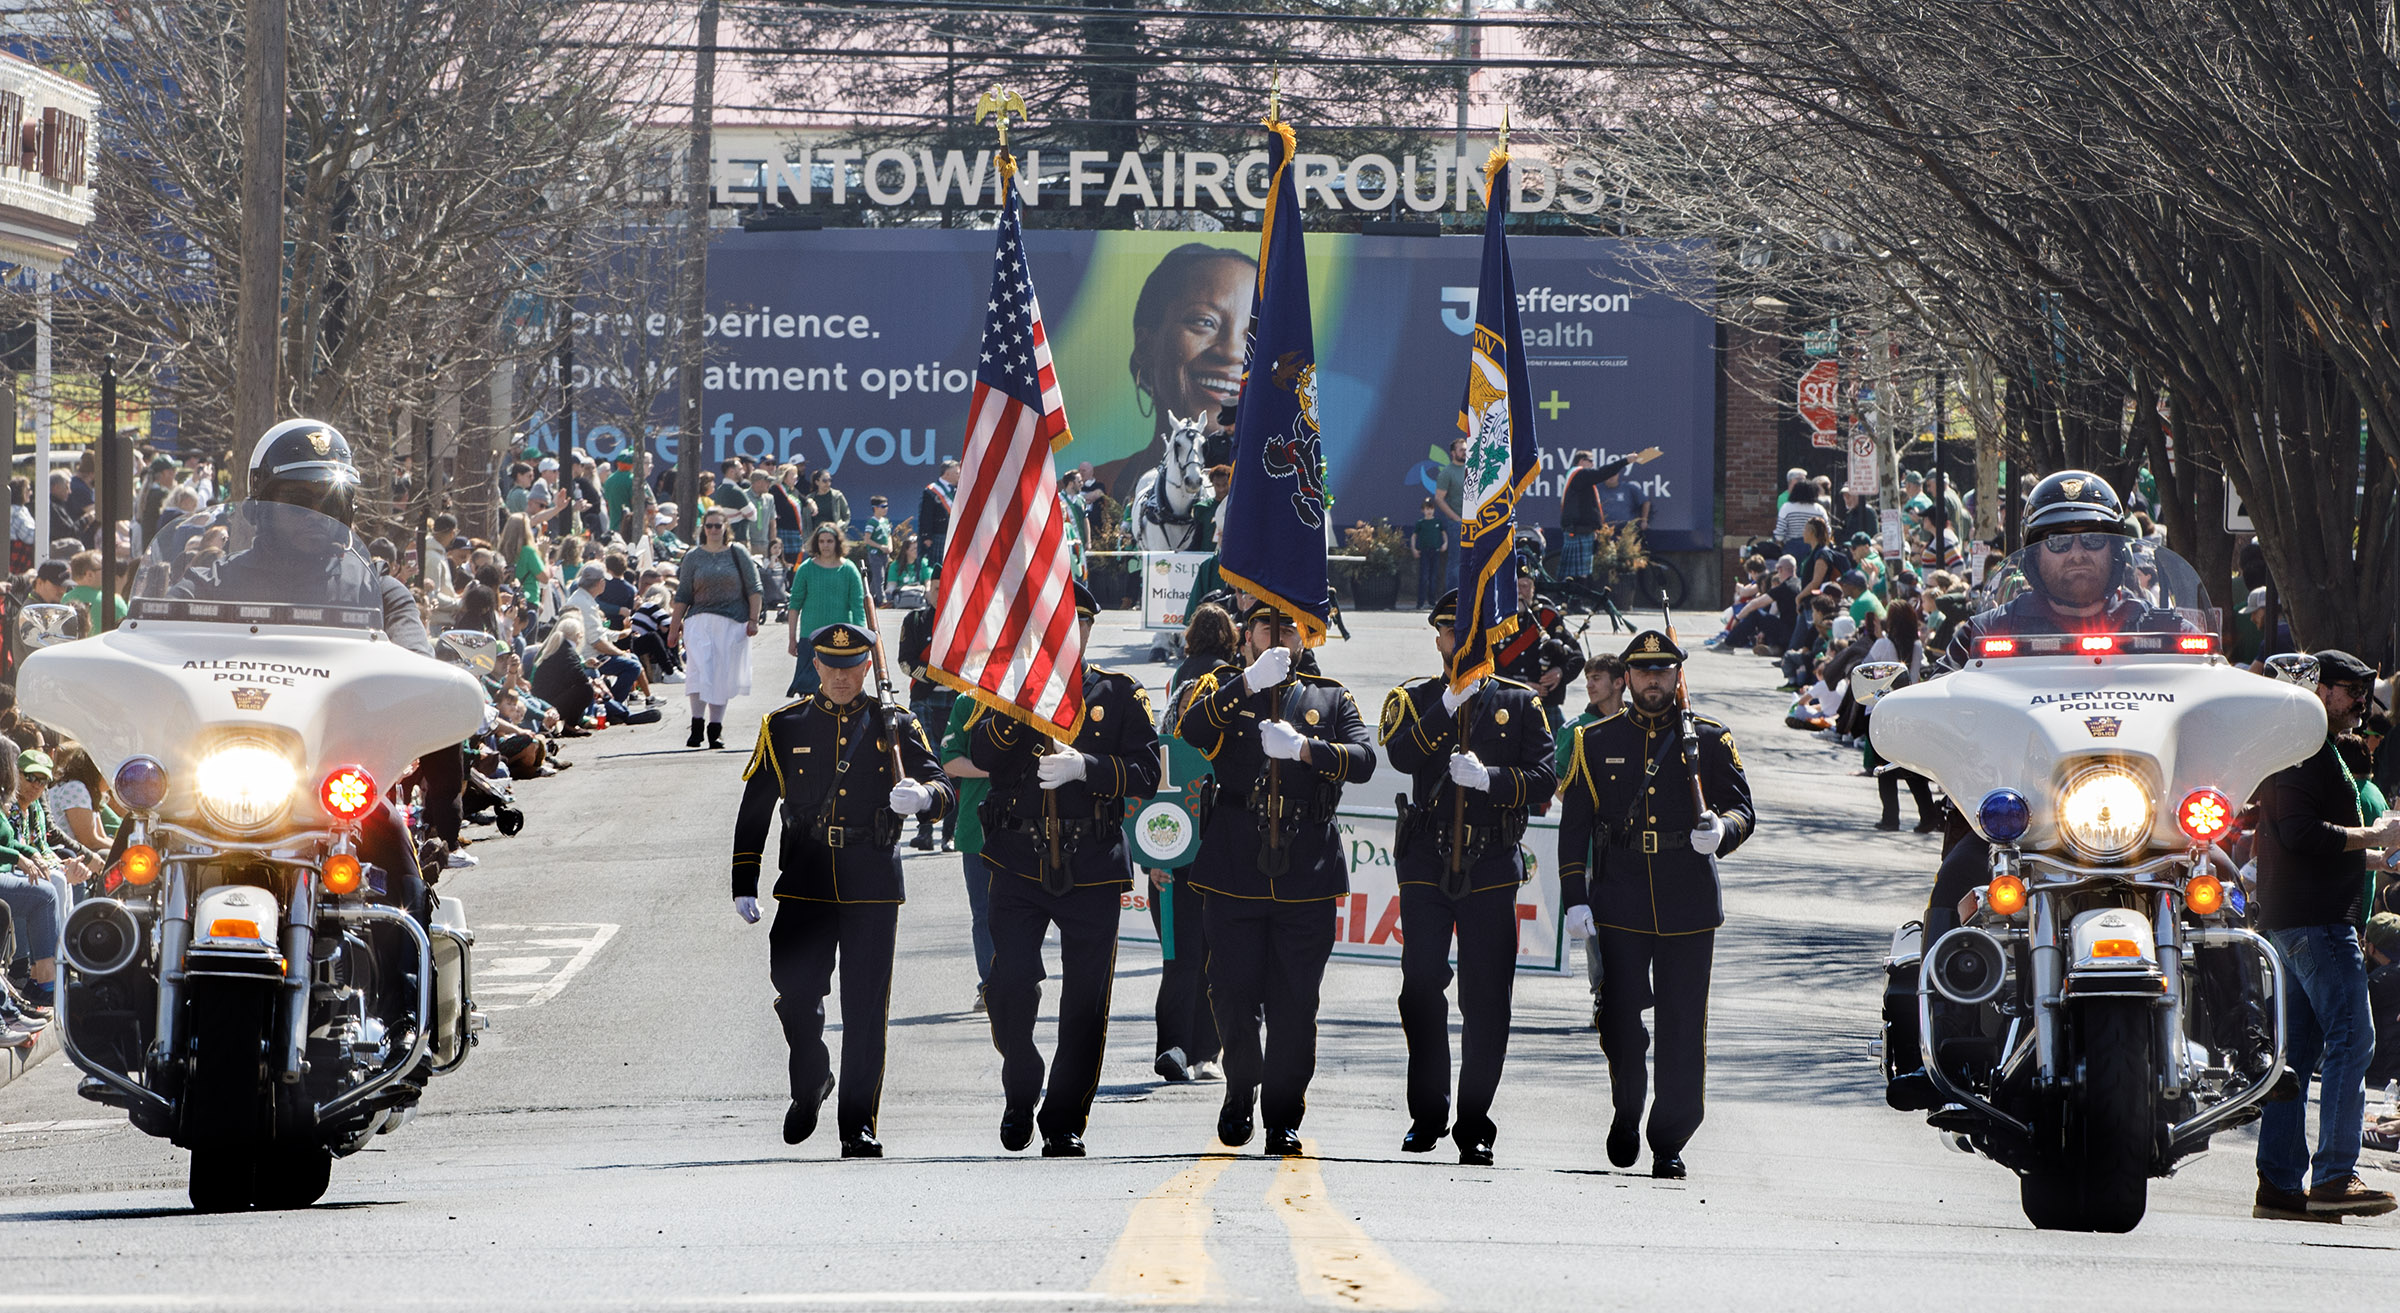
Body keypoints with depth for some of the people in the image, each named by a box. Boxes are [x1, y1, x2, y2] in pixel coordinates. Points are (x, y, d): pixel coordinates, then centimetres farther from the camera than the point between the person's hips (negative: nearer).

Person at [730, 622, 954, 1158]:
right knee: (795, 995, -6)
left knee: (865, 1011, -2)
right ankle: (810, 1085, 23)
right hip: (805, 887, 1)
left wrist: (923, 794, -29)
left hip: (872, 891, -1)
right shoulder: (784, 729, 9)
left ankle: (858, 1125, 5)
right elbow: (754, 811, 12)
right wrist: (743, 887, 6)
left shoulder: (894, 727, 6)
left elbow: (944, 788, -4)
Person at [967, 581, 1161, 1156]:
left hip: (1092, 870, 0)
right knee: (1012, 984, -12)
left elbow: (1146, 772, -1)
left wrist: (1085, 766, -16)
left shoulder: (1120, 695, 9)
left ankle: (1065, 1119, 12)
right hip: (1020, 864, 0)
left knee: (1085, 1000, 1)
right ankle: (1019, 1092, 13)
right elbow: (980, 753, -7)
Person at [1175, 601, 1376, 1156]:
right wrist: (1249, 683, -23)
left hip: (1306, 880, 1)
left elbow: (1364, 759, -4)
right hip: (1235, 875, -1)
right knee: (1232, 994, -3)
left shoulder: (1331, 698, 14)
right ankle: (1241, 1089, 22)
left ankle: (1283, 1119, 11)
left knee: (1294, 1006, 0)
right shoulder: (1224, 688, 11)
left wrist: (1304, 748, -21)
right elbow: (1188, 730, -12)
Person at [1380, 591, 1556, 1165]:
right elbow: (1401, 755, -10)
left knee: (1486, 1001, -2)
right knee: (1421, 989, -2)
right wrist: (1450, 704, -16)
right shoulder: (1413, 698, 10)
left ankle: (1474, 1125, 4)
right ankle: (1427, 1116, 11)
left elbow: (1545, 777, -1)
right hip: (1426, 864, 1)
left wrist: (1489, 778, -17)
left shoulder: (1520, 703, 9)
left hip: (1491, 867, 0)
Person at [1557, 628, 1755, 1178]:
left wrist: (1721, 830, -20)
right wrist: (1575, 900, -2)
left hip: (1689, 906, 0)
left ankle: (1670, 1141, 6)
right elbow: (1574, 826, 7)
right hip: (1620, 905, 0)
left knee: (1683, 1025, -2)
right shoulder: (1596, 742, 8)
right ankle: (1627, 1110, 22)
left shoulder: (1710, 741, 6)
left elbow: (1743, 809, 5)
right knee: (1620, 1017, -5)